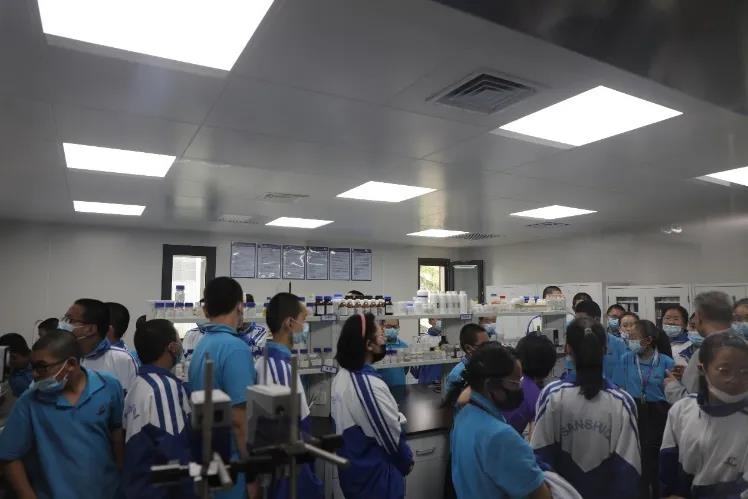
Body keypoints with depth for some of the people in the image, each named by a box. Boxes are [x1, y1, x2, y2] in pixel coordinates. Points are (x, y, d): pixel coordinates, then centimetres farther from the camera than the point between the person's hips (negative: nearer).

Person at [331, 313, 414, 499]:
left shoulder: (341, 377, -3)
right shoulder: (371, 384, -29)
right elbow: (391, 433, -20)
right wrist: (407, 461, -1)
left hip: (351, 467, 8)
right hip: (375, 472, -8)